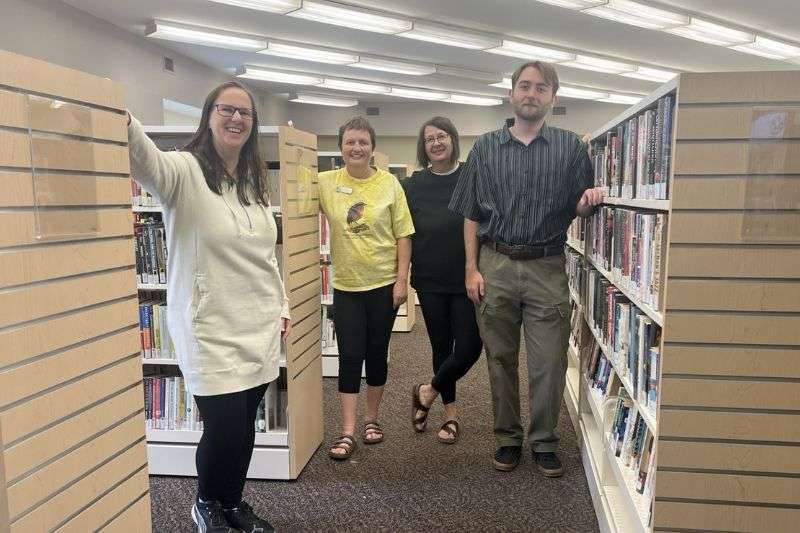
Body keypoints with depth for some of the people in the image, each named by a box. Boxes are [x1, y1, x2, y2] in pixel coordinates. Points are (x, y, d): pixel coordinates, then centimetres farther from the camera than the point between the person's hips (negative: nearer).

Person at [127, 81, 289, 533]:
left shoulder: (256, 180, 10)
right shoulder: (185, 171, -9)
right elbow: (145, 160, -33)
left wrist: (283, 306, 14)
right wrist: (123, 119, -52)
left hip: (260, 327, 6)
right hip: (211, 331, -5)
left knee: (246, 427, 14)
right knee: (224, 430, 0)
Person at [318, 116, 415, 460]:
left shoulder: (389, 184, -3)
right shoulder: (326, 183, -1)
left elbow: (403, 235, -2)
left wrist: (402, 279, -7)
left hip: (384, 283, 0)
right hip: (346, 285, 0)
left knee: (377, 354, 11)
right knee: (350, 356, 1)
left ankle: (371, 419, 29)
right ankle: (347, 432, 10)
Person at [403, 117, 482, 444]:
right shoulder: (413, 185, 3)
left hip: (467, 281, -1)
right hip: (431, 282, 2)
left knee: (469, 347, -4)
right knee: (442, 346, 11)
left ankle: (427, 393, 22)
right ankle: (450, 413, 28)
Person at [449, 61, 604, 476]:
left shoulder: (571, 148, 7)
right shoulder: (485, 148, 8)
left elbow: (579, 209, 8)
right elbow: (471, 214, 6)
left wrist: (588, 201, -16)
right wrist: (471, 269, -1)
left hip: (546, 268, -1)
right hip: (495, 265, 1)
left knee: (549, 363, 2)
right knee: (500, 360, 10)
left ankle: (544, 442, 20)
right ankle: (507, 439, 25)